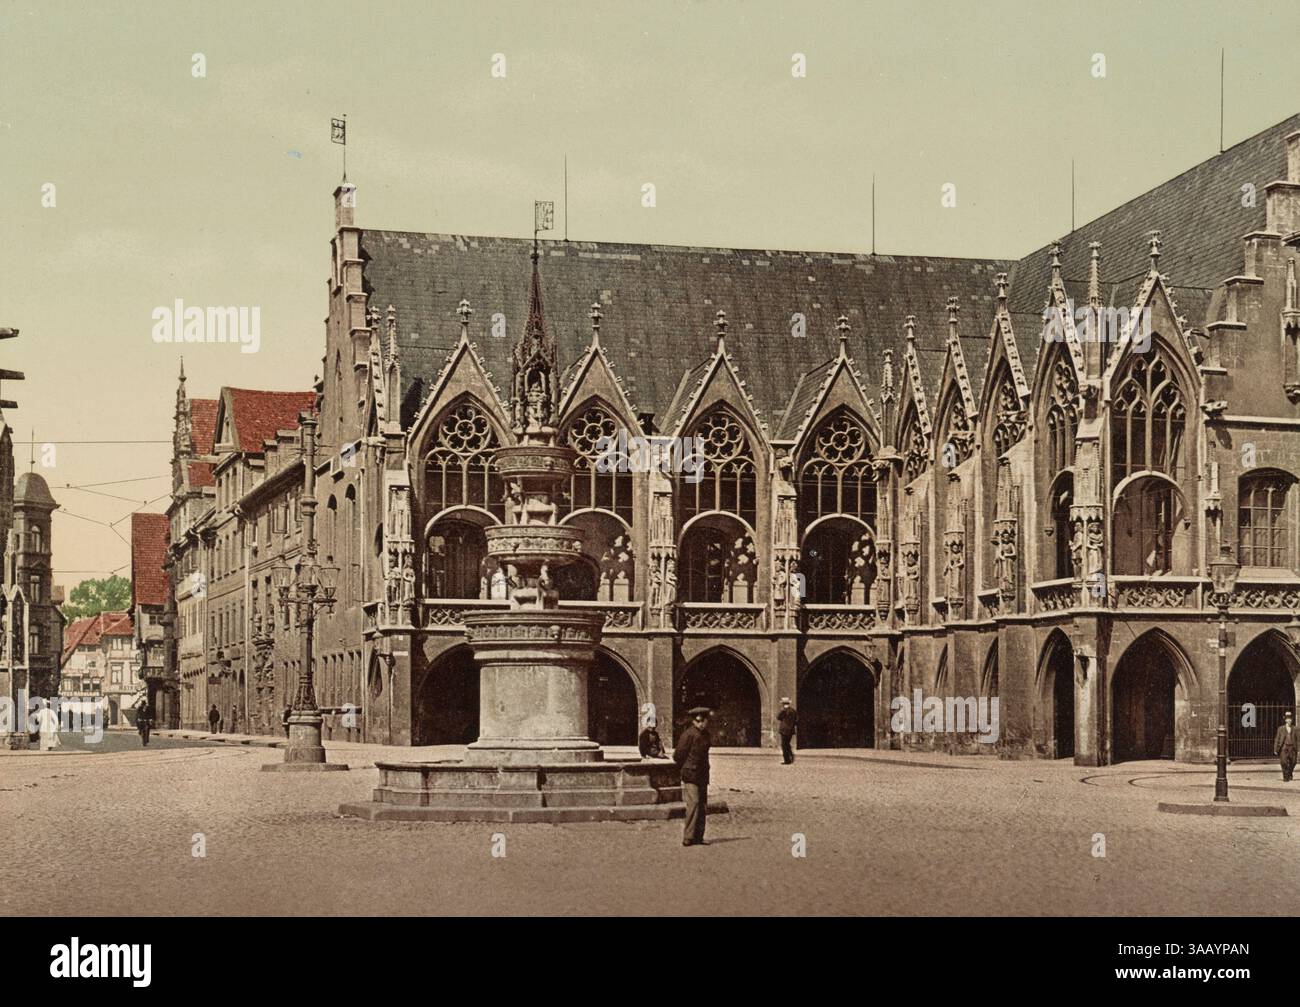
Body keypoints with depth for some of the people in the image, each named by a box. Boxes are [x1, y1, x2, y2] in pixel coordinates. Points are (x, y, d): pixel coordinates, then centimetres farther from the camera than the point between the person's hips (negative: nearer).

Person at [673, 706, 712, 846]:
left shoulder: (705, 734, 11)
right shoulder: (689, 734, -14)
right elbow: (677, 756, -11)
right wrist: (687, 769, 1)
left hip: (702, 776, 8)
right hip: (691, 776, -8)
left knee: (702, 807, 8)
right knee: (693, 804, -15)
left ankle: (698, 837, 14)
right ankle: (688, 838, -14)